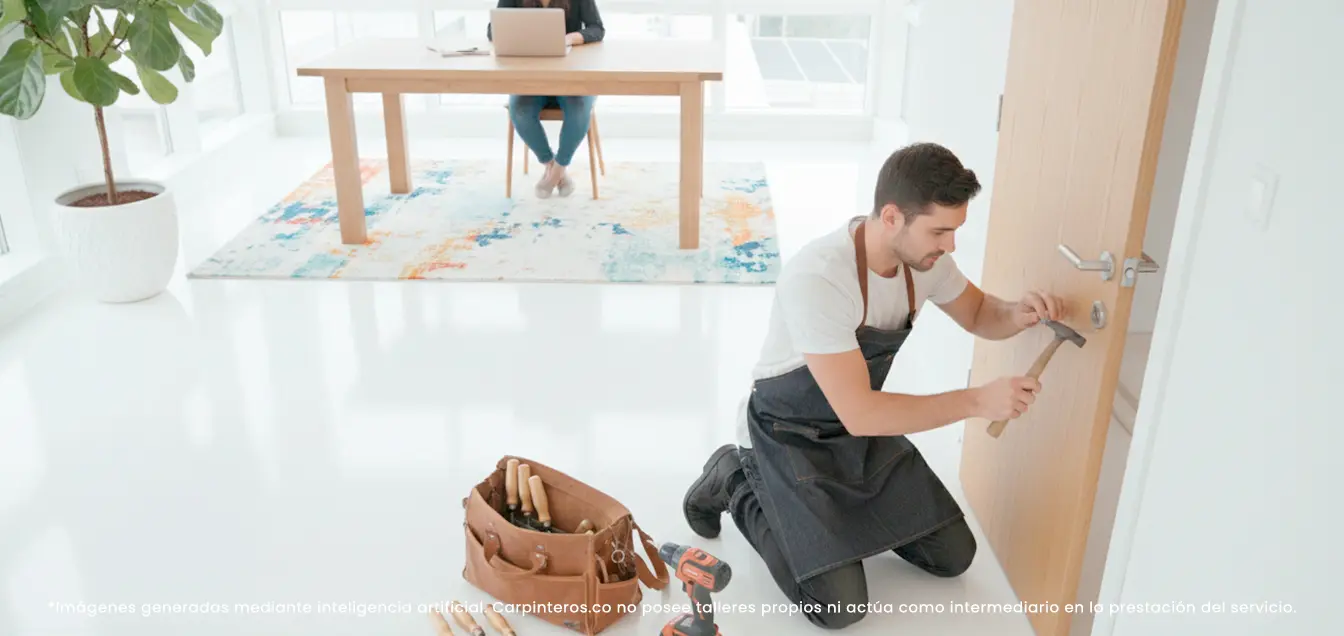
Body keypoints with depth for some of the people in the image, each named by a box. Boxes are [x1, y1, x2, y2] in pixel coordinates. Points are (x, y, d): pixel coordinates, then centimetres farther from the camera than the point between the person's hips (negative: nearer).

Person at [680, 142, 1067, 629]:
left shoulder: (923, 256, -11)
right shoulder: (817, 279, -35)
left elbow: (979, 315, 9)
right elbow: (860, 414, -34)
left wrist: (1018, 314, -15)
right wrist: (977, 401, -32)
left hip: (862, 429, 7)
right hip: (789, 438, -7)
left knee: (952, 556, 3)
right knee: (839, 606, -14)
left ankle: (847, 512, 24)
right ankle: (738, 485, 6)